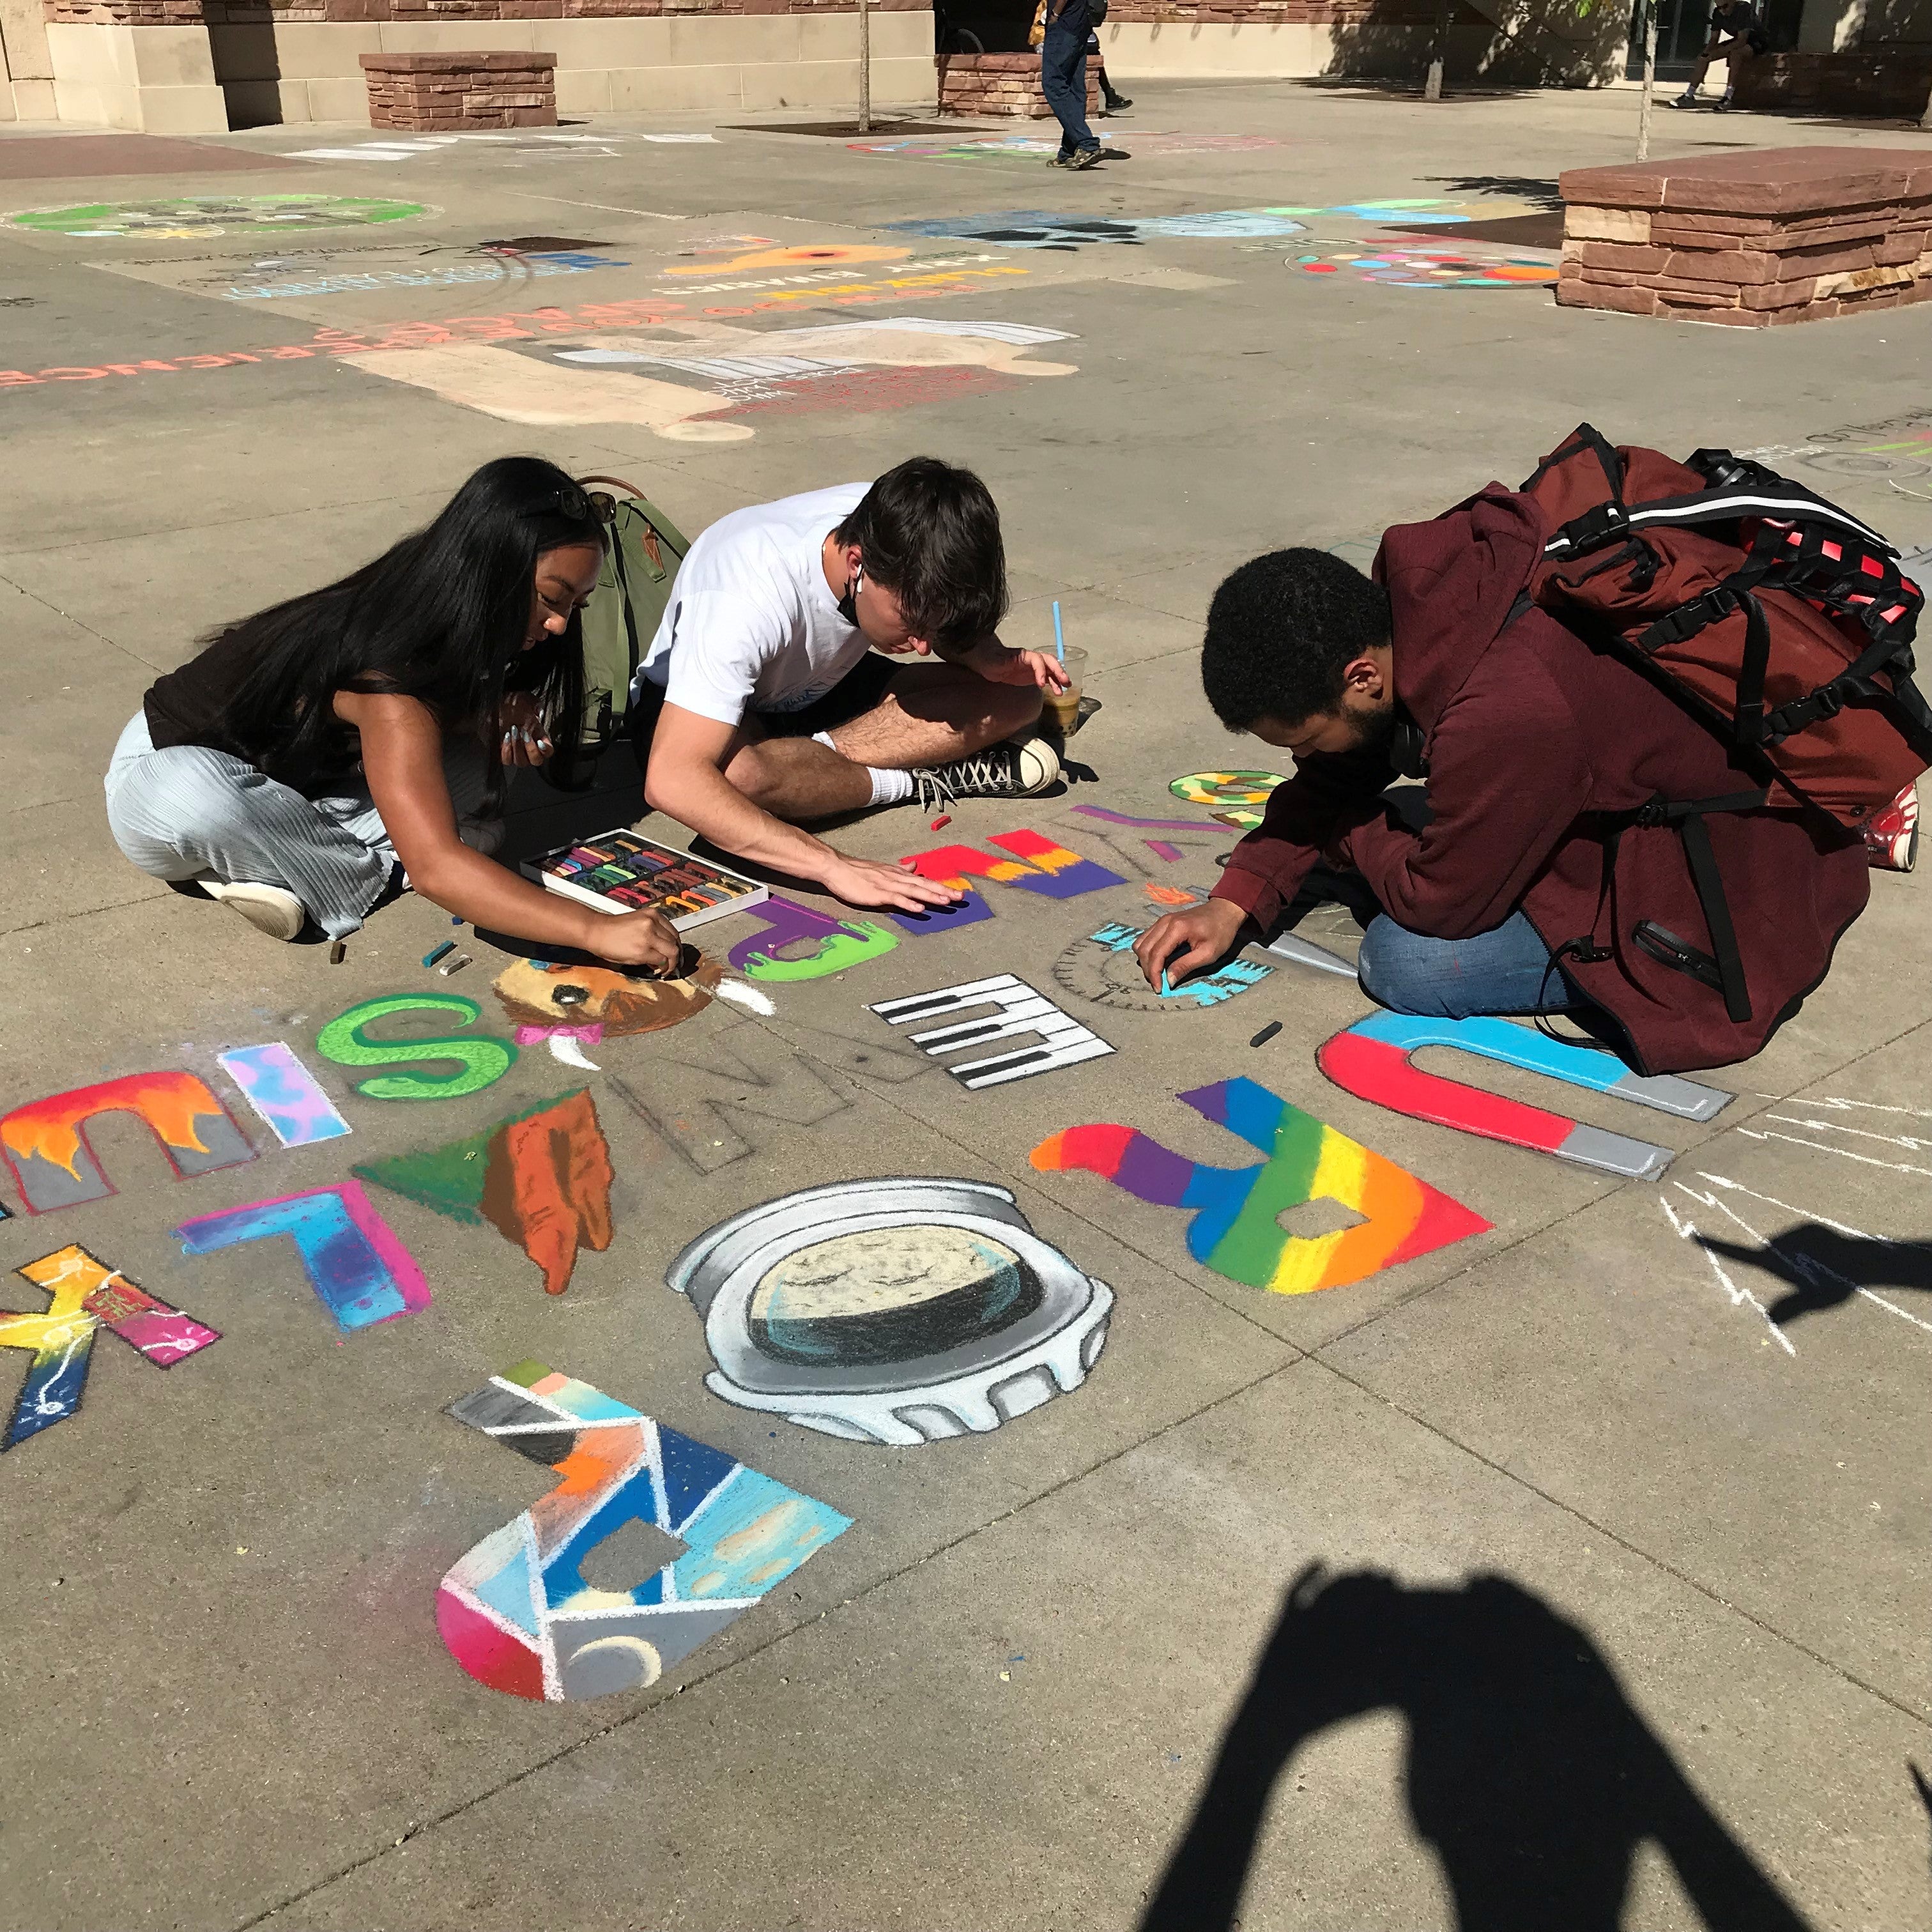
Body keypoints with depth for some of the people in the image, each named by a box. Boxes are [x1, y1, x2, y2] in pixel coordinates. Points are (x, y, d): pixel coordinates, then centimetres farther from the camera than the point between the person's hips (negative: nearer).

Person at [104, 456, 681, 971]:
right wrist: (596, 930, -51)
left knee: (472, 775, -13)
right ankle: (381, 876, -20)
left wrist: (501, 718, -17)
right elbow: (435, 867, -45)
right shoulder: (389, 674, -36)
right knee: (193, 801, -43)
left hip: (294, 779, 7)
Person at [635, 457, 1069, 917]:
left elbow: (956, 624, 1)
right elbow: (670, 781, -46)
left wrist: (995, 662, -23)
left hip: (820, 687, 5)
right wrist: (832, 865, -52)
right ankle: (915, 783, -19)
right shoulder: (750, 595, -38)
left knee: (1015, 699, -14)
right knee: (733, 772, -43)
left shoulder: (895, 528, -22)